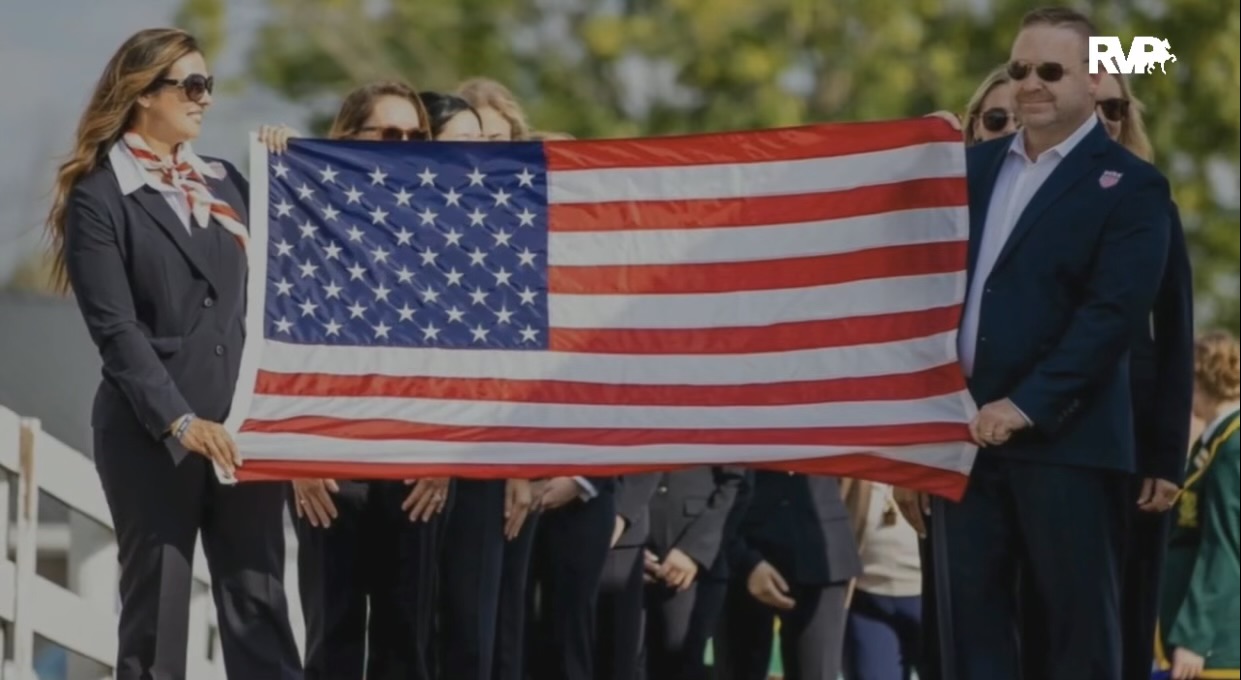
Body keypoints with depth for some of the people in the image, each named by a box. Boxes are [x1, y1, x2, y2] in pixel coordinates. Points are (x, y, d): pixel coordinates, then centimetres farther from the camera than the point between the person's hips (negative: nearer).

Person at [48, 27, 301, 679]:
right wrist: (180, 421, -20)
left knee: (260, 611, 1)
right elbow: (115, 329, -11)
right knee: (156, 613, 0)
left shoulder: (227, 184, 15)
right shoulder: (99, 197, -3)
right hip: (151, 435, -5)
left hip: (243, 428, 5)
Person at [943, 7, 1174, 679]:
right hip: (967, 429, 5)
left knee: (1077, 625, -1)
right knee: (971, 622, 5)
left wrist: (1029, 405, -19)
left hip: (1066, 439, -5)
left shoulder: (1128, 186, -3)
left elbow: (1114, 312, -13)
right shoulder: (975, 164, 16)